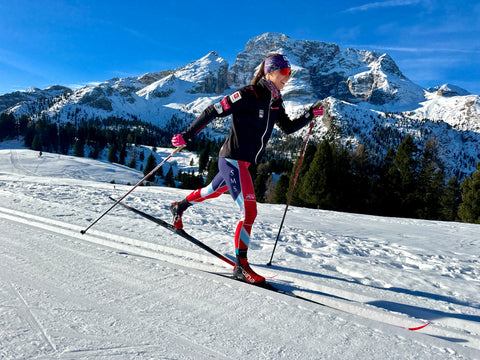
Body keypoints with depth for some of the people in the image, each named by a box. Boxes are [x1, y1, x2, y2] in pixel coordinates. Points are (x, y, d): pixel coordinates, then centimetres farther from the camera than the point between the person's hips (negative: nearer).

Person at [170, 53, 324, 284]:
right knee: (249, 211, -14)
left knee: (213, 191, 28)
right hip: (233, 159, -9)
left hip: (244, 161, 9)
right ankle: (241, 266, -3)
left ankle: (179, 207, 53)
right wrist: (186, 136, -13)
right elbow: (212, 112, -14)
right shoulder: (249, 95, -17)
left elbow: (288, 128, 19)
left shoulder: (275, 102, 9)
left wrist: (310, 114, 6)